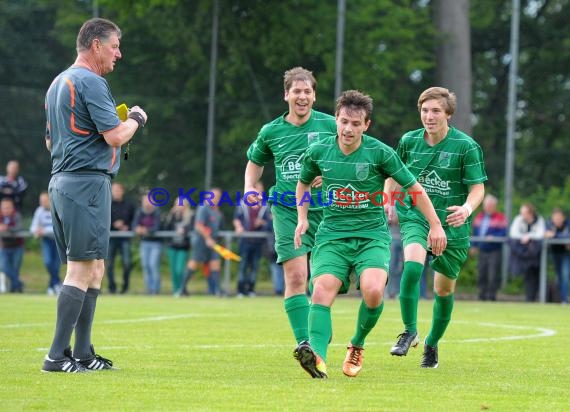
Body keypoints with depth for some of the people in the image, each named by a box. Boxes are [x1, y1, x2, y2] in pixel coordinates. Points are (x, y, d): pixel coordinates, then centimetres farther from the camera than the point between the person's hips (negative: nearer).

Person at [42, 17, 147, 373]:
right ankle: (58, 356, -12)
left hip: (61, 181, 10)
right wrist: (136, 119, 2)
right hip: (87, 181, -10)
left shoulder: (58, 83, 18)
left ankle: (83, 353, 13)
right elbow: (115, 136, -18)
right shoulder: (91, 83, -12)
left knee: (95, 269, 13)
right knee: (81, 270, -9)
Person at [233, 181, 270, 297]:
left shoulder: (265, 207, 9)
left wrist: (262, 222, -13)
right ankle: (240, 290, -1)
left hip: (258, 240, 2)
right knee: (243, 265, -4)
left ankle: (251, 289, 10)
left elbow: (267, 221, 8)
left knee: (255, 265, 3)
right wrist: (238, 226, -12)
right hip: (245, 239, -2)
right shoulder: (242, 204, 6)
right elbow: (236, 218, 6)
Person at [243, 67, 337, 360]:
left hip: (325, 211, 0)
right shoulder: (271, 132, 7)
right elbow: (255, 161, 25)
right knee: (296, 277, -13)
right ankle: (304, 343, -16)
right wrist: (249, 188, 7)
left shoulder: (330, 126, 2)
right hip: (287, 212, 0)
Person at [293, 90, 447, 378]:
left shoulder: (380, 153, -7)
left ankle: (357, 345, 0)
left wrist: (435, 225, 4)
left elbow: (413, 187, 3)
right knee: (322, 291, -24)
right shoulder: (318, 152, 1)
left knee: (373, 291, -27)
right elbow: (303, 182, 23)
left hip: (372, 234, -2)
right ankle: (317, 356, -39)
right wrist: (302, 218, 12)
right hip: (332, 234, 2)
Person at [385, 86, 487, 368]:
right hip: (415, 218, 1)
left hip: (452, 226, -1)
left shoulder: (466, 146, -10)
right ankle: (409, 332, -17)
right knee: (413, 264, -29)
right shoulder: (409, 141, 0)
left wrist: (467, 208, -29)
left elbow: (478, 187, -9)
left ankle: (432, 344, 33)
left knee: (444, 290, 10)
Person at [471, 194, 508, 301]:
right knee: (482, 275, 8)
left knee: (493, 276, -10)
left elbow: (503, 233, -11)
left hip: (494, 251, -6)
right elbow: (475, 232, 20)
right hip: (482, 251, 6)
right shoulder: (479, 216, 14)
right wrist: (474, 245, 15)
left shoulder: (500, 218, -5)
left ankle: (491, 296, -7)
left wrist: (494, 237, -26)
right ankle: (482, 295, 15)